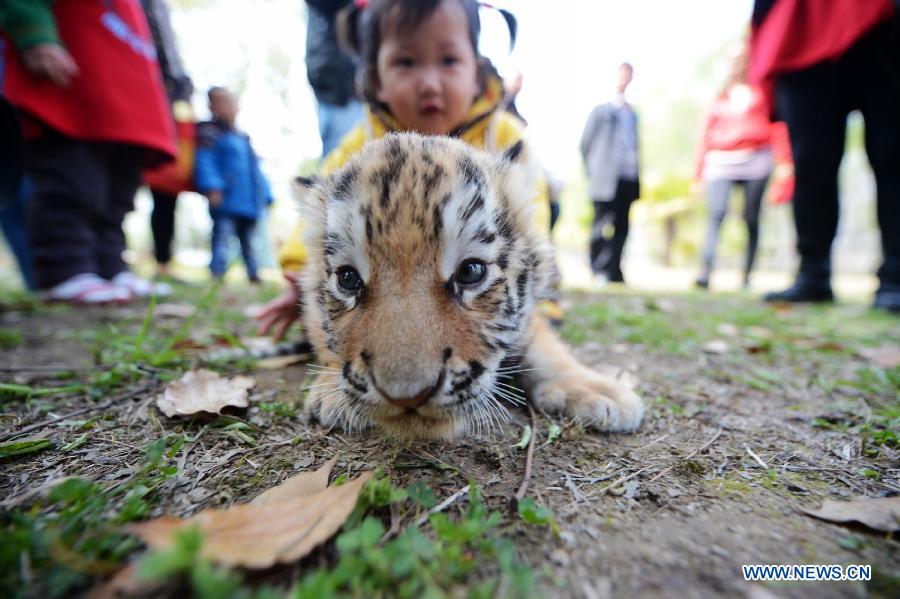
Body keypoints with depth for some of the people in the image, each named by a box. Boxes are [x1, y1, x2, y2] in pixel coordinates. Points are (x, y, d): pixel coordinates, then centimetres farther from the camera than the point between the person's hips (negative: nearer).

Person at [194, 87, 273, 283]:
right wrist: (212, 187, -24)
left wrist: (266, 196, 16)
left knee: (248, 242, 14)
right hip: (226, 202, -7)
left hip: (250, 203, 7)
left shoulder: (243, 137, 23)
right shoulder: (209, 131, 2)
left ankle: (254, 275, 22)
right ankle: (218, 277, -10)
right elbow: (204, 162, -11)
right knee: (222, 237, -9)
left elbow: (255, 170, 23)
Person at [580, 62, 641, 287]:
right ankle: (599, 272, 2)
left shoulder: (632, 114, 18)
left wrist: (637, 179, 11)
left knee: (621, 228, 4)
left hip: (628, 181, 5)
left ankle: (614, 272, 10)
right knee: (601, 227, -4)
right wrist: (593, 174, -1)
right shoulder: (601, 111, 5)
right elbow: (585, 145, 4)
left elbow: (634, 146, 20)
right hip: (606, 181, -5)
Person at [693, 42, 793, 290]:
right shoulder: (720, 95, 18)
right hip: (721, 163, 1)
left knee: (751, 220, -1)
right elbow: (706, 134, 16)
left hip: (755, 161, 0)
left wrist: (784, 163, -4)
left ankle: (747, 276, 3)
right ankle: (706, 271, -29)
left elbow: (777, 126, 6)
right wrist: (698, 174, 12)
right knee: (717, 213, -20)